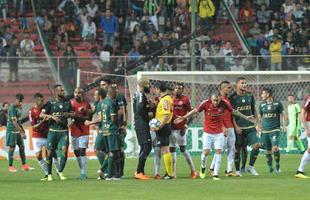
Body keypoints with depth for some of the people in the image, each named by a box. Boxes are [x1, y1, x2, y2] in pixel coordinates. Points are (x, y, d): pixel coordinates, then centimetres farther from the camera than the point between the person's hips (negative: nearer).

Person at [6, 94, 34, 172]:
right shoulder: (12, 108, -17)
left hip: (18, 130, 9)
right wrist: (21, 132, -26)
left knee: (22, 147, 8)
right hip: (12, 130, -9)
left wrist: (22, 131, 20)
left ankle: (24, 165, 14)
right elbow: (14, 122, -23)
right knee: (12, 147, -4)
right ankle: (10, 166, 3)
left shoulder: (19, 107, 11)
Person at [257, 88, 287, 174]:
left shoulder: (277, 103, 1)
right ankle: (270, 167, 17)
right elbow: (259, 116, 22)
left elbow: (283, 114, 7)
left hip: (275, 129, -4)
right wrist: (259, 126, 11)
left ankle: (277, 165, -2)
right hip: (265, 130, 4)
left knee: (275, 148, -18)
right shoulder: (262, 105, 10)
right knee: (268, 151, 4)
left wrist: (284, 126, -2)